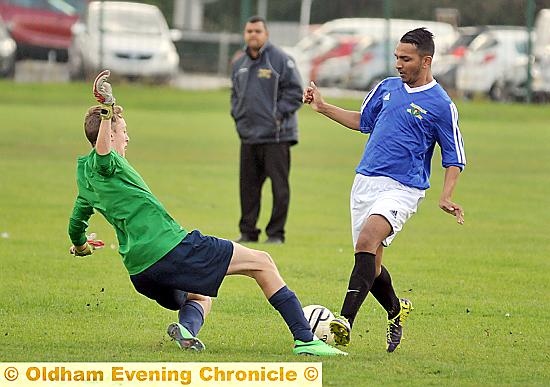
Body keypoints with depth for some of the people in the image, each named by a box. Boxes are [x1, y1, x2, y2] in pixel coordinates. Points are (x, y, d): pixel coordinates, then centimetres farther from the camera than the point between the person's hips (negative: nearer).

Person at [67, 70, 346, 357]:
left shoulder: (86, 177, 20)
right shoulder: (102, 164, -5)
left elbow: (76, 225, 36)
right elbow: (102, 148, -31)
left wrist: (80, 246, 56)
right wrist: (106, 109, -45)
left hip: (140, 273, 9)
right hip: (171, 248, -9)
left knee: (201, 298, 35)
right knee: (261, 263, 2)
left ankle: (186, 327, -3)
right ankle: (305, 340, -6)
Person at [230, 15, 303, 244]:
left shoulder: (281, 60, -6)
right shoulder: (239, 64, 14)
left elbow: (295, 92, -8)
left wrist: (278, 114, -13)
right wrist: (237, 115, 10)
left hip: (276, 136, -6)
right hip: (248, 135, 6)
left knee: (279, 186, -4)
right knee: (248, 186, 9)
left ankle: (276, 233, 2)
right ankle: (247, 231, 17)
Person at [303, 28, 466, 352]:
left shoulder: (441, 105, -6)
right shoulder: (387, 87, 11)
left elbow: (455, 159, -2)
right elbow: (363, 121, 27)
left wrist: (446, 197, -16)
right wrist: (323, 107, 22)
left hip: (402, 188, -6)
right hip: (365, 181, 6)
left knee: (367, 242, -28)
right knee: (370, 264, 8)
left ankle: (346, 321, -37)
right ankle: (396, 310, 37)